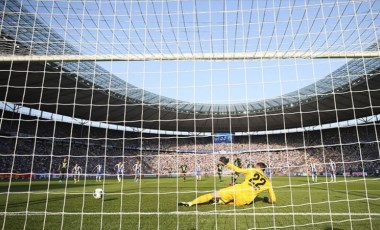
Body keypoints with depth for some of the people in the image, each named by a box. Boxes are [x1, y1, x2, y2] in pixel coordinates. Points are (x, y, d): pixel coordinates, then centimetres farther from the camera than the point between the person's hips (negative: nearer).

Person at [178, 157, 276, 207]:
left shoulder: (252, 171, 10)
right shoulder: (268, 182, 15)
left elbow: (238, 170, 4)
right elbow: (273, 200, 15)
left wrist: (226, 163, 12)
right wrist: (267, 200, 36)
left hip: (237, 190, -2)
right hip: (245, 201, 2)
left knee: (213, 194, 7)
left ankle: (190, 203, 2)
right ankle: (220, 201, -4)